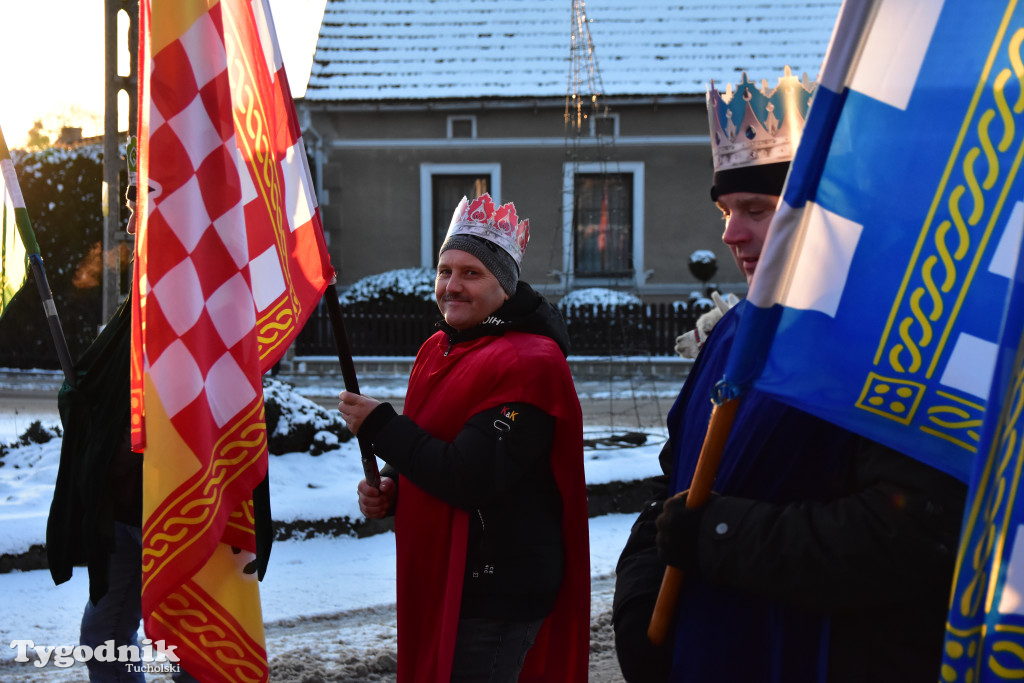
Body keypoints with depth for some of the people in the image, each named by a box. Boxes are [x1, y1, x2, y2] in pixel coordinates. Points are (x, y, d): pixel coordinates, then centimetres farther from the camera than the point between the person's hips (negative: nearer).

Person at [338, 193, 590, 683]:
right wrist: (388, 486, 0)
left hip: (496, 590, -9)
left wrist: (378, 425, -17)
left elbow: (469, 479, -23)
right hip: (437, 579, 9)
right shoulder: (437, 349, 10)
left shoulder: (528, 363, -18)